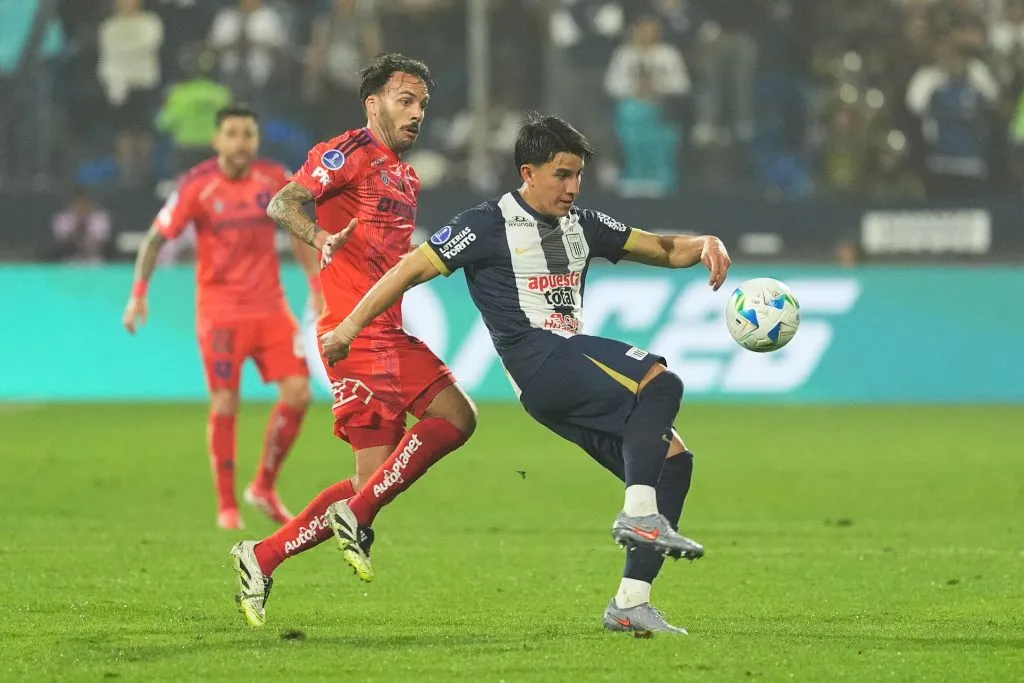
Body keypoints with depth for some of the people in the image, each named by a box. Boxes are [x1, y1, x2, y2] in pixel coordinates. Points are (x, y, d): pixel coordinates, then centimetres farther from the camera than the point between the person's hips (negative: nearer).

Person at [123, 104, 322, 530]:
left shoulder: (274, 180, 1)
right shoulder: (198, 186, -9)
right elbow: (157, 237, -3)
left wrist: (316, 286, 10)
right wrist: (139, 293, -10)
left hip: (270, 307, 4)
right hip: (220, 311, -3)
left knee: (298, 393, -7)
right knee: (225, 404, -6)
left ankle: (264, 488, 10)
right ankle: (227, 507, 7)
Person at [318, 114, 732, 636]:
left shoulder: (581, 225, 20)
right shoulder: (489, 226, 0)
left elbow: (663, 249, 23)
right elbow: (412, 269, 1)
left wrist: (705, 246, 0)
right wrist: (350, 327, -1)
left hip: (577, 385, 8)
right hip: (538, 363, -8)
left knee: (673, 459, -3)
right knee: (661, 382, -28)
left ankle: (630, 603, -4)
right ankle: (639, 515, -33)